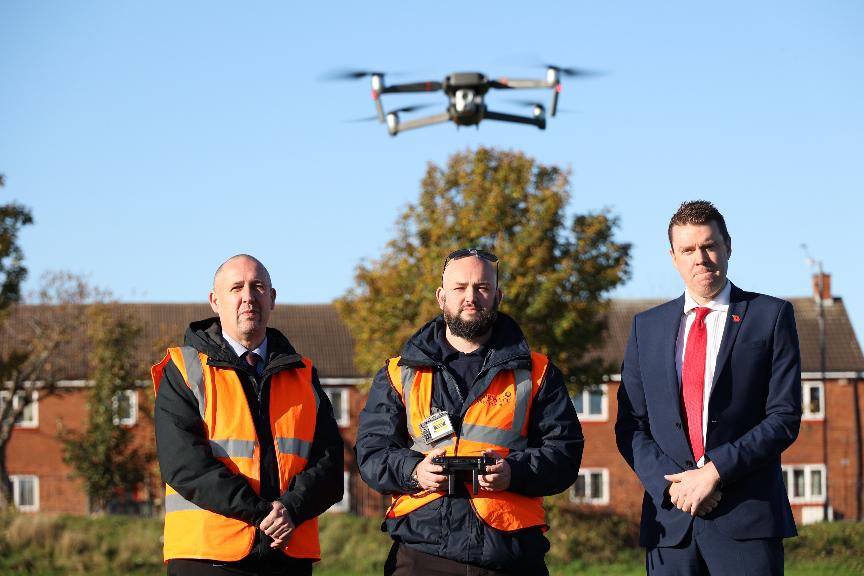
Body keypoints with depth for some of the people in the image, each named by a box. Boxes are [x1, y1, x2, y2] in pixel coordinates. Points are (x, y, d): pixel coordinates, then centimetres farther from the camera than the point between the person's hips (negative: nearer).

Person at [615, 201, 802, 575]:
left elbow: (784, 417, -3)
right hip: (670, 521, 3)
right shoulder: (647, 327, 14)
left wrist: (715, 472, -11)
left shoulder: (770, 316, 5)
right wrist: (672, 482, -7)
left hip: (747, 520, -3)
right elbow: (630, 425, 10)